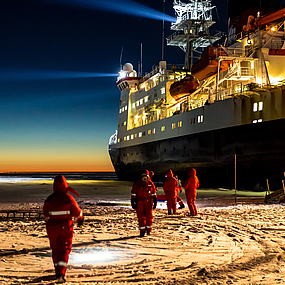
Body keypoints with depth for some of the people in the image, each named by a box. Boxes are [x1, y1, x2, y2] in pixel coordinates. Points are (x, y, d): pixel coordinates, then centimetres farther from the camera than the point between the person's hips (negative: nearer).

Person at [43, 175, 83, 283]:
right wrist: (80, 219, 23)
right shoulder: (69, 198, -11)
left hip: (52, 227, 2)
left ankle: (58, 273, 23)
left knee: (55, 249, 18)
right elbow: (77, 212, 1)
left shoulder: (49, 199, -7)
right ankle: (60, 273, -8)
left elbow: (46, 215, 5)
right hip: (66, 227, -2)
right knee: (64, 250, 7)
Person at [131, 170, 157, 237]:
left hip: (148, 202, 1)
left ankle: (148, 229, 8)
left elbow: (154, 194, 14)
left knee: (149, 216, -6)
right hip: (139, 203, -1)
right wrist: (133, 203, -3)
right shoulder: (137, 184, 2)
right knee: (141, 217, 0)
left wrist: (155, 202, 10)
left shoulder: (151, 184, 8)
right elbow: (133, 194, 2)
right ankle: (142, 231, 7)